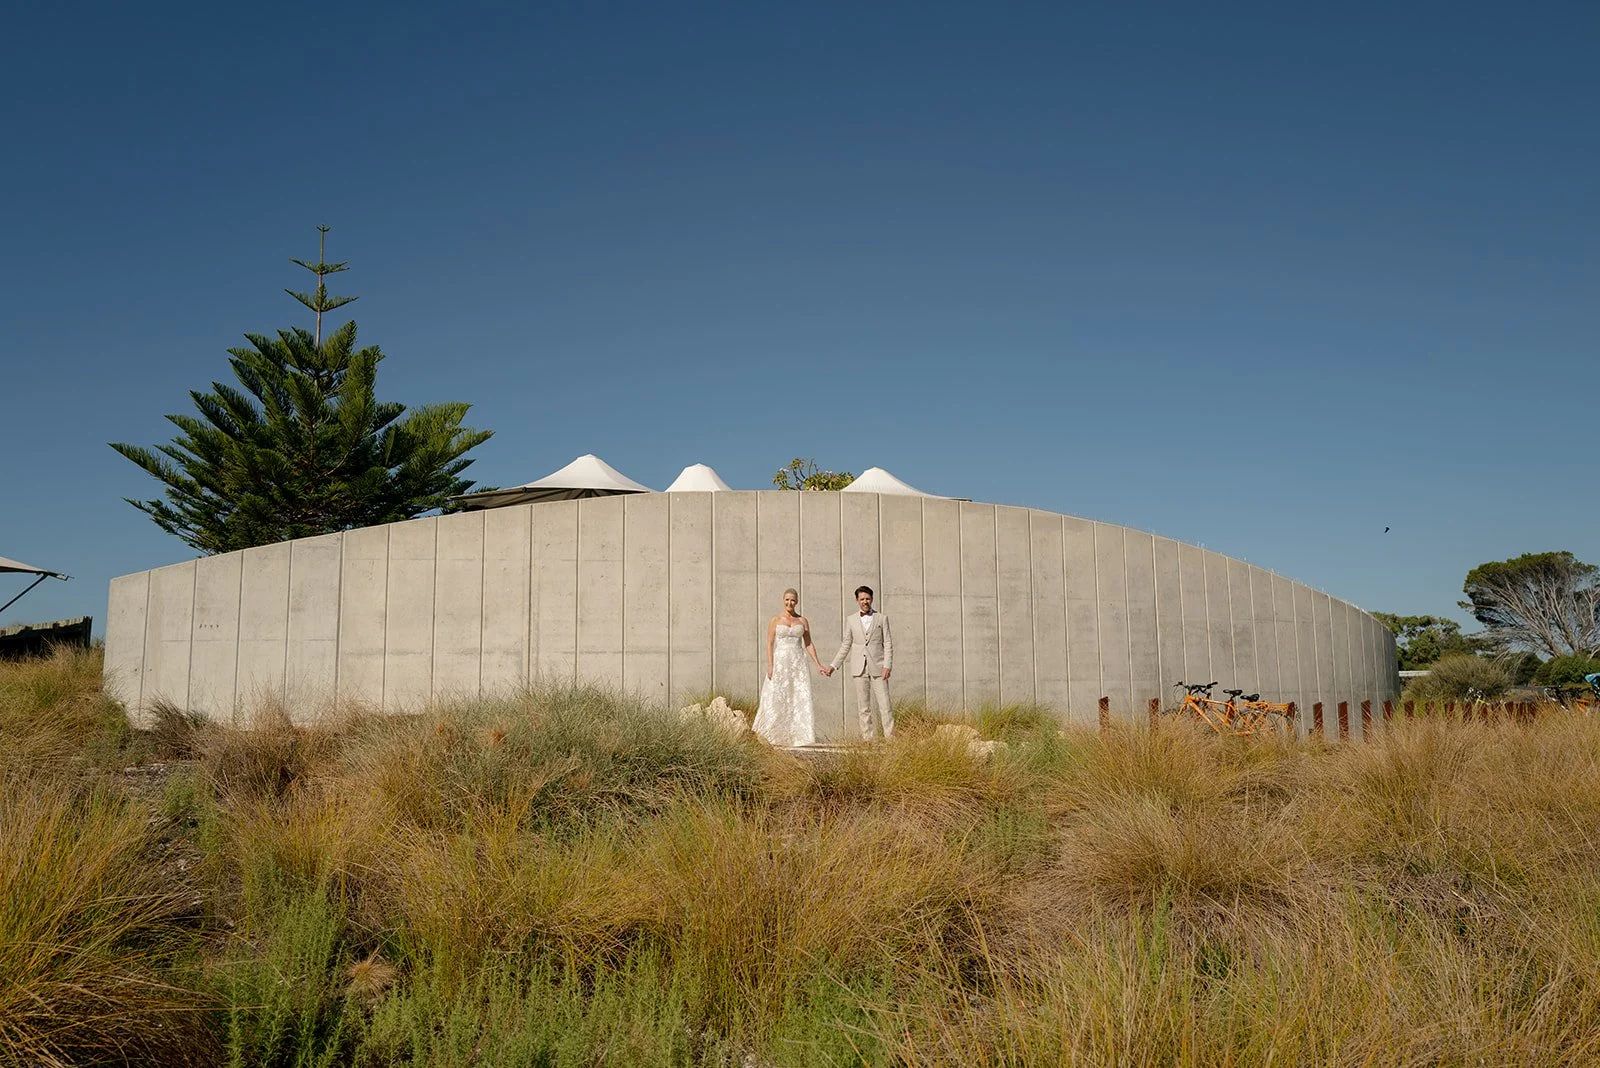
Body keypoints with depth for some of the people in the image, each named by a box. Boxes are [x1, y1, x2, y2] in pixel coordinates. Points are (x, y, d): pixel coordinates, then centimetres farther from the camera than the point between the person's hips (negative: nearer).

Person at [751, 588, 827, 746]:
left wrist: (818, 664, 3)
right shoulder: (775, 620, 2)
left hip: (798, 663, 2)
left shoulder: (802, 621, 9)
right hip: (780, 663, -2)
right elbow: (769, 644, -1)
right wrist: (770, 666, -10)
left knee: (801, 698, -5)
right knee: (776, 699, -2)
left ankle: (800, 736, -1)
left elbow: (808, 644, 10)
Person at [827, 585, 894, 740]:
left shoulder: (882, 618, 6)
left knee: (884, 704, -6)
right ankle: (868, 738, 7)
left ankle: (890, 737, -4)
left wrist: (887, 666, -9)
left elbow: (888, 644, 2)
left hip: (878, 667, -2)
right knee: (863, 708, 3)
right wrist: (833, 666, 10)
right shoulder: (850, 619, 10)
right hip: (859, 669, 2)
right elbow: (846, 645, 14)